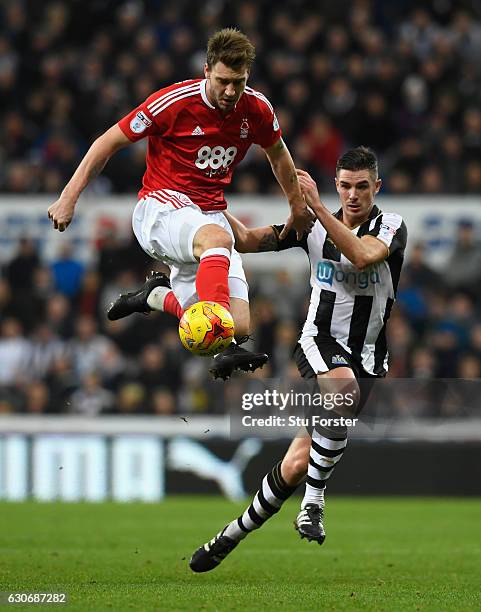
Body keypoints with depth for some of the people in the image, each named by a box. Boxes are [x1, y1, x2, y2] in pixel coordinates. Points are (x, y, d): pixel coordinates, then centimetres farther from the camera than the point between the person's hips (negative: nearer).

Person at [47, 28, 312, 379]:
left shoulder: (257, 109, -2)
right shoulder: (174, 102, -15)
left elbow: (278, 154, 21)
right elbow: (109, 143, -6)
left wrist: (298, 208, 28)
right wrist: (69, 198, -7)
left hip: (211, 214, 6)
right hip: (161, 206, -5)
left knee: (240, 327, -7)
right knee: (217, 237, -41)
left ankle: (158, 296, 23)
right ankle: (223, 348, -51)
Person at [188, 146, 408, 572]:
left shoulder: (392, 227, -5)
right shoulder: (314, 225, 4)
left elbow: (363, 255, -27)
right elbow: (248, 241, 4)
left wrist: (317, 206, -30)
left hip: (366, 359, 0)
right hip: (320, 342, 0)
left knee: (297, 466, -13)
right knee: (342, 385, -37)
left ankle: (235, 534, 8)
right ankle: (314, 502, -25)